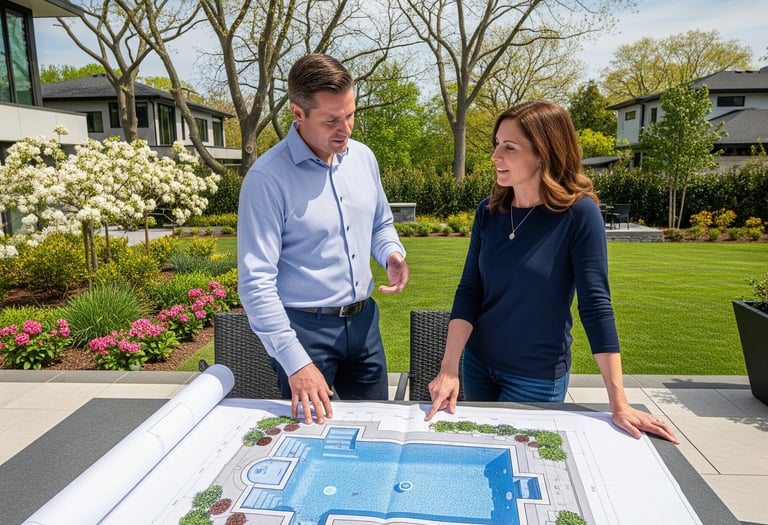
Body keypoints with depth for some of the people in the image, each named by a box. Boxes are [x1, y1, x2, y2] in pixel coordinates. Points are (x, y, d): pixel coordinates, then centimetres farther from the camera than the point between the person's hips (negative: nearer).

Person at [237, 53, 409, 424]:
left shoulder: (363, 157, 2)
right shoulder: (268, 177, -18)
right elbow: (256, 282, -20)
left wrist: (392, 253, -5)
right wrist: (295, 362, -24)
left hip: (363, 320, 6)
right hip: (304, 327, -5)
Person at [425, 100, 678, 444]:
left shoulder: (579, 213, -17)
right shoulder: (489, 211, -5)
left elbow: (596, 305, -17)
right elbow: (468, 293, -7)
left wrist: (619, 404, -17)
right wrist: (448, 369, -16)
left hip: (538, 378, -4)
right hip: (477, 365, 4)